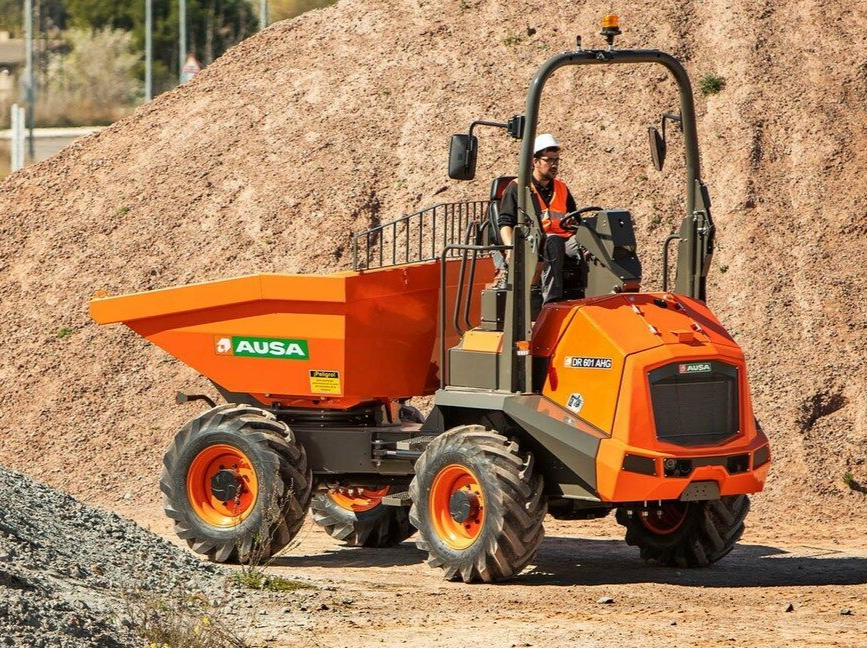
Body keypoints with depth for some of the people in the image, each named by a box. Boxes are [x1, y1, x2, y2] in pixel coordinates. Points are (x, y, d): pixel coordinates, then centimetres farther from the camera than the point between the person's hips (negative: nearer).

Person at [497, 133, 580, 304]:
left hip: (565, 239, 4)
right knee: (553, 242, -40)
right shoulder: (517, 188, 11)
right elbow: (505, 223, 4)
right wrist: (511, 248, -15)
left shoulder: (562, 189, 26)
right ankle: (551, 301, -50)